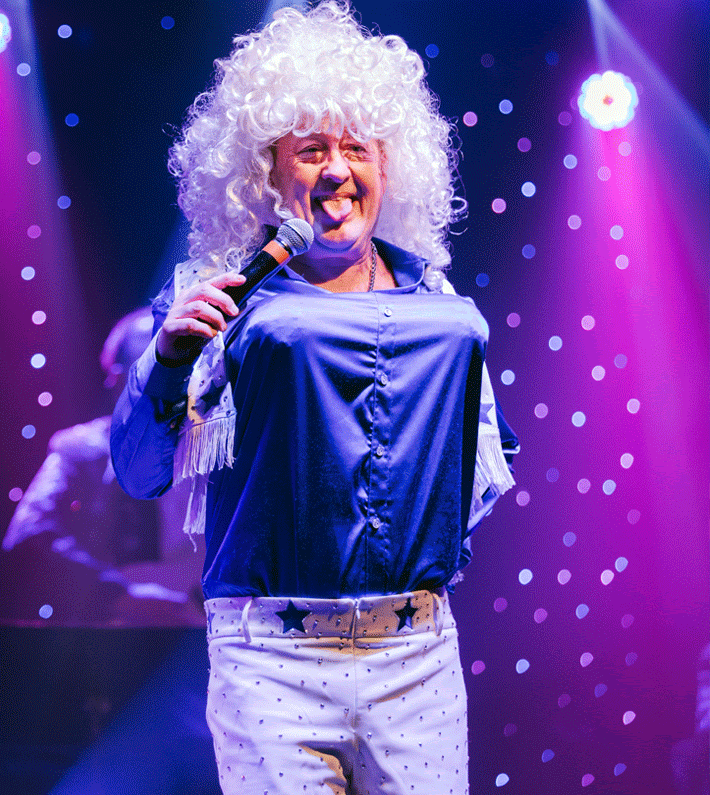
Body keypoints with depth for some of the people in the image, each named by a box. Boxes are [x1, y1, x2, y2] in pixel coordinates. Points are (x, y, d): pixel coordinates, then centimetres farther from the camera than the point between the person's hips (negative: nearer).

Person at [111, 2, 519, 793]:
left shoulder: (437, 301, 10)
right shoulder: (225, 299, 0)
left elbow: (488, 447, 23)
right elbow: (140, 471, -4)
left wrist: (446, 532, 7)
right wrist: (168, 357, -18)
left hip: (420, 655, 3)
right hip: (273, 659, -3)